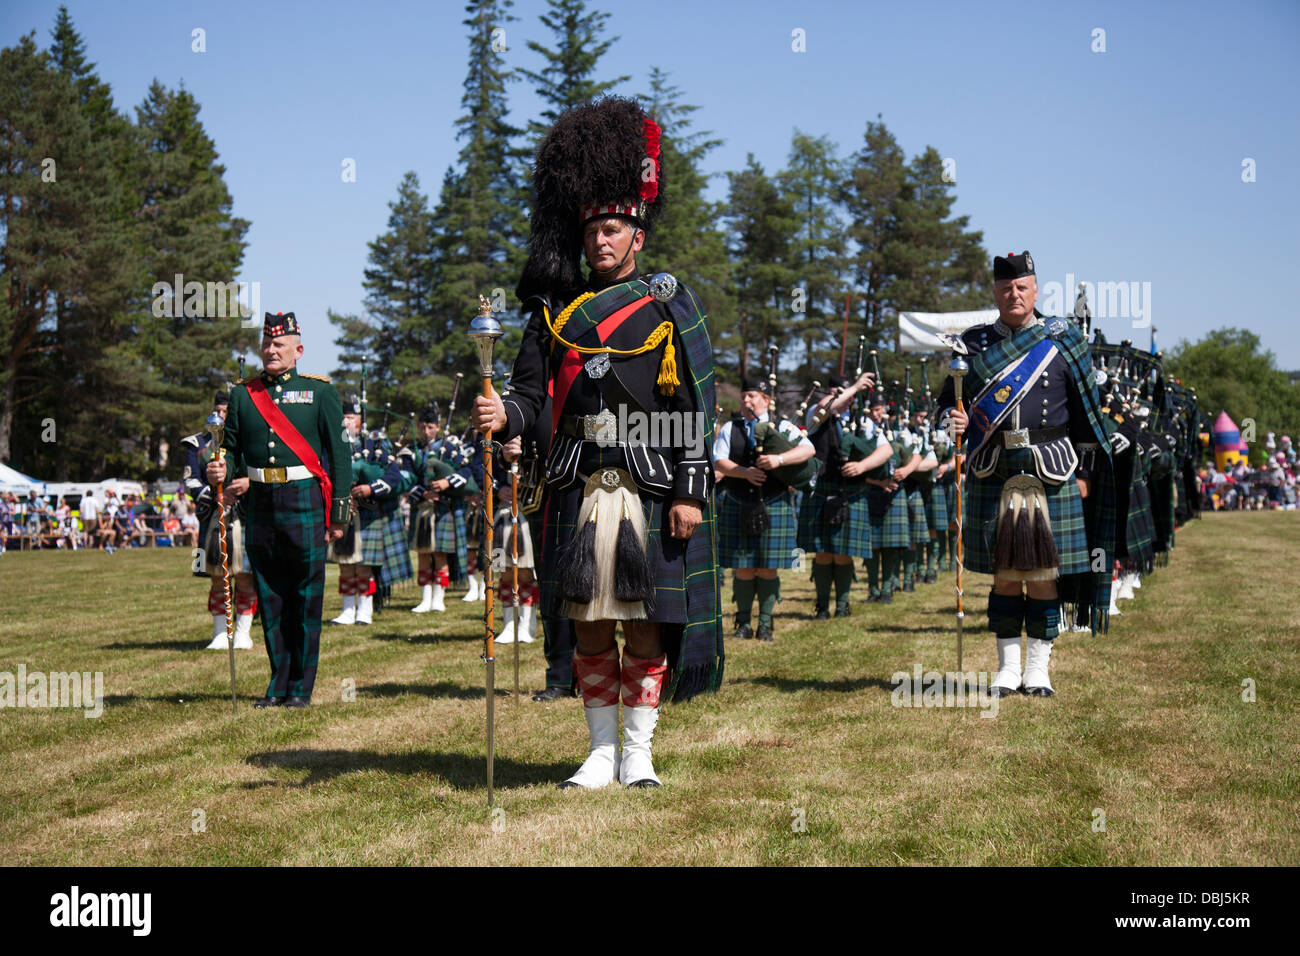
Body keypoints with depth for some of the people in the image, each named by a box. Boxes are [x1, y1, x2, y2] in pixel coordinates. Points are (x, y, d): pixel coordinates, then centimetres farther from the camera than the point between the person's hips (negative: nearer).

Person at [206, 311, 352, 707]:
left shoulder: (319, 392, 2)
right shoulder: (243, 394, 11)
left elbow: (339, 455, 1)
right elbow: (232, 448, 16)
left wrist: (338, 514, -4)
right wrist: (221, 469, -8)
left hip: (304, 503, -3)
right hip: (261, 505, 3)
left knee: (305, 600, 1)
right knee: (270, 599, 8)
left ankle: (302, 687, 10)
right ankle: (278, 684, 18)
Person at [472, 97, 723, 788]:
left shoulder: (671, 306, 2)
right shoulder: (555, 310, 12)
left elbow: (697, 406, -2)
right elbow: (530, 392, 6)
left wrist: (690, 494, -9)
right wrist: (501, 416, -18)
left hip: (650, 490, -3)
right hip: (577, 490, 3)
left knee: (645, 624, 2)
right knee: (589, 624, 8)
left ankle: (638, 752, 14)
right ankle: (600, 752, 18)